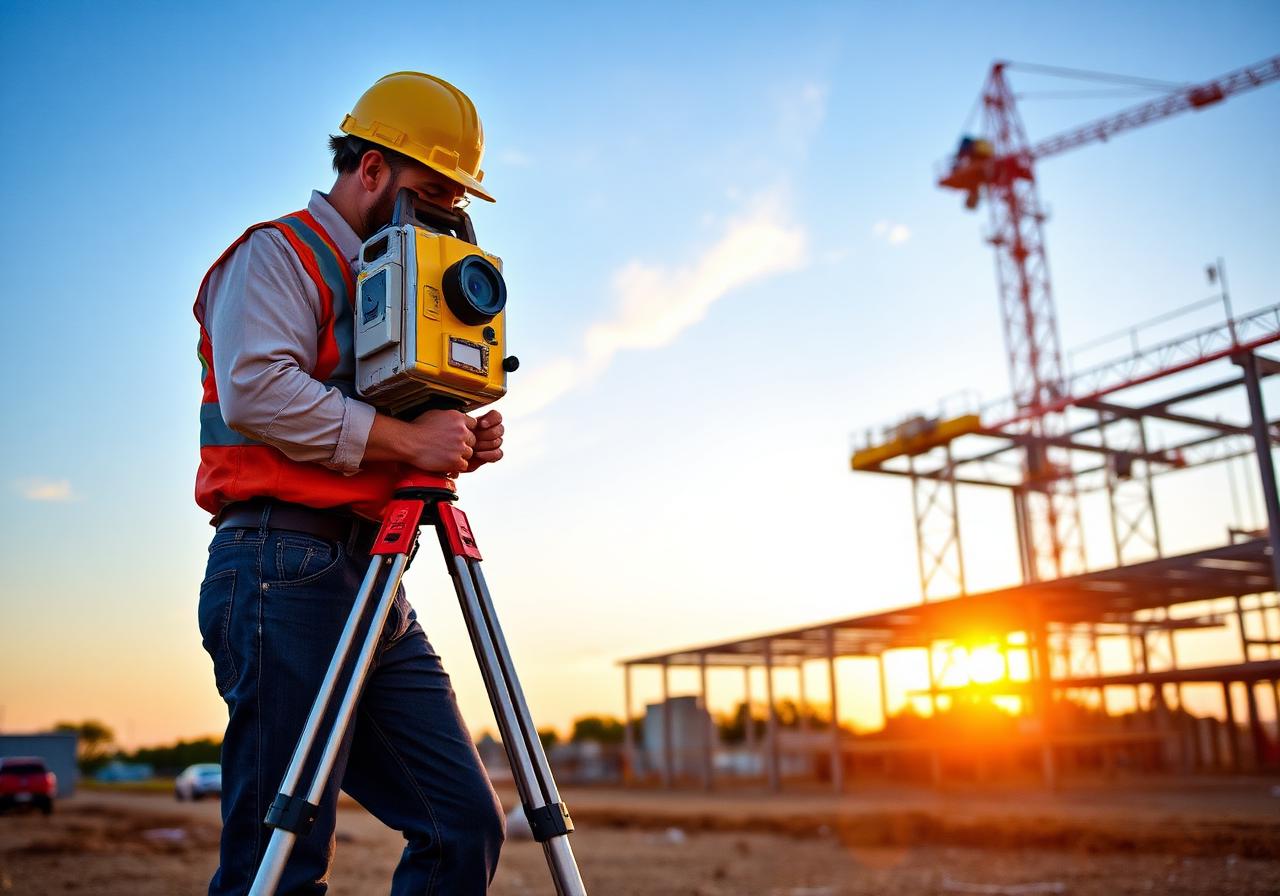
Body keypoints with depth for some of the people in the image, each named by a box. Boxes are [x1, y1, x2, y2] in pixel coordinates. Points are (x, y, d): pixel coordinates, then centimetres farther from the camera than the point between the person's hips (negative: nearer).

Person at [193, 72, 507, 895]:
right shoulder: (278, 255, 1)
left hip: (376, 580, 9)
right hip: (285, 569, -8)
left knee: (467, 826, 3)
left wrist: (456, 449, 8)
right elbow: (257, 391, -17)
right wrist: (406, 438, -16)